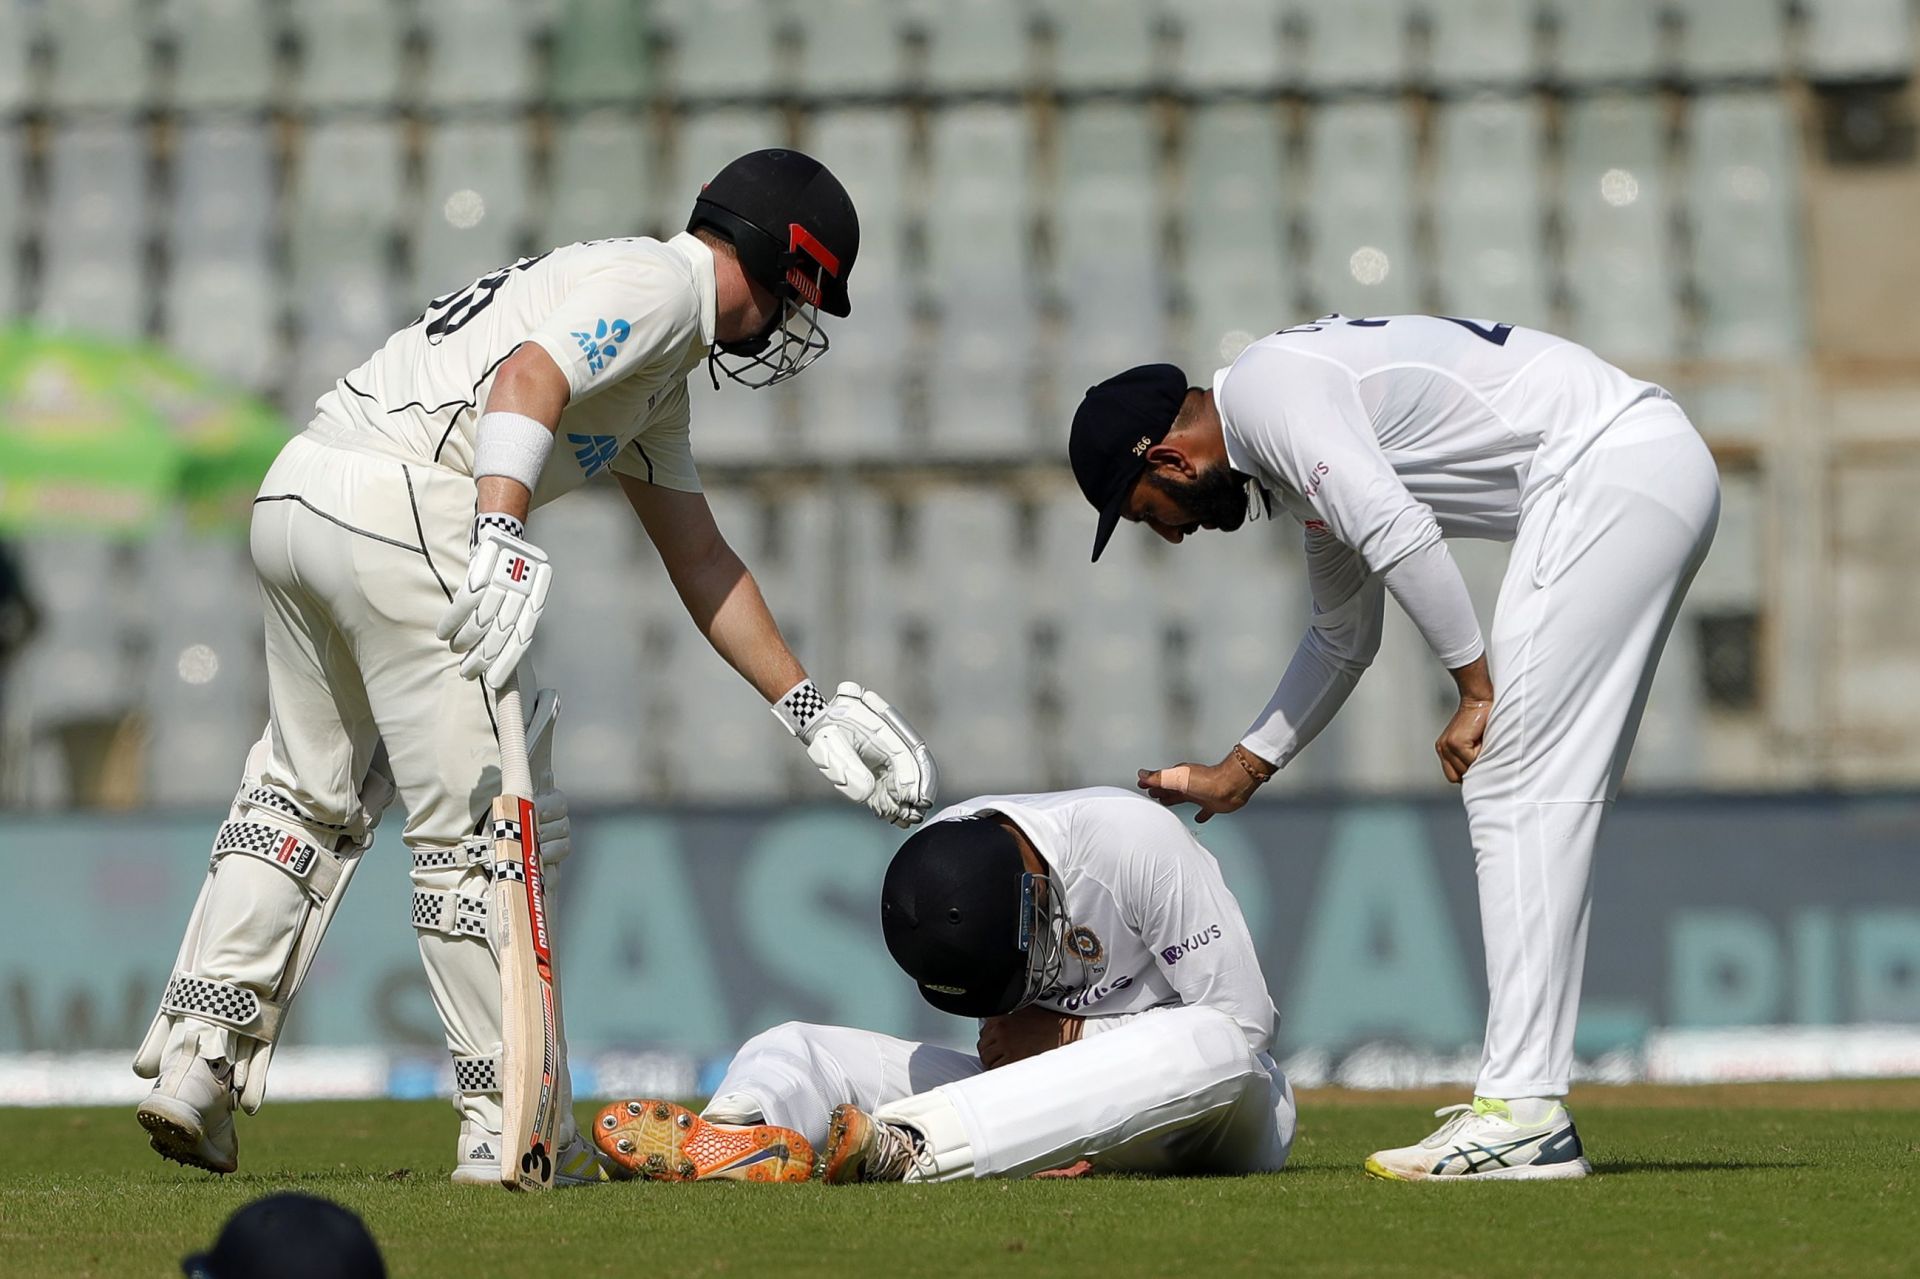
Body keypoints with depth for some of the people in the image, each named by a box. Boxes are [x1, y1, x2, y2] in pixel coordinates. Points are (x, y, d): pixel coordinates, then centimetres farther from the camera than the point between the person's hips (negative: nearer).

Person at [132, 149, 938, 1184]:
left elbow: (698, 557, 34)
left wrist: (807, 707, 33)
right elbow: (528, 378, -20)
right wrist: (499, 540, -34)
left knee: (311, 793, 22)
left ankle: (193, 1059, 17)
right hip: (402, 508, -10)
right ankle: (510, 1127, 2)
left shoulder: (659, 371, 30)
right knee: (485, 823, -2)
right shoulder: (660, 282, -1)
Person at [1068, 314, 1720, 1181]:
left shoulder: (1267, 391, -9)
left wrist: (1477, 690, -16)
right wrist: (1241, 771, 39)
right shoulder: (1303, 460, 23)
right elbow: (1344, 639, 35)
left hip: (1614, 469, -10)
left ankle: (1525, 1116, -17)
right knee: (1538, 799, 11)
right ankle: (1525, 1096, 9)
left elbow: (1398, 534, -22)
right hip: (1658, 480, 10)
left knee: (1520, 791, -12)